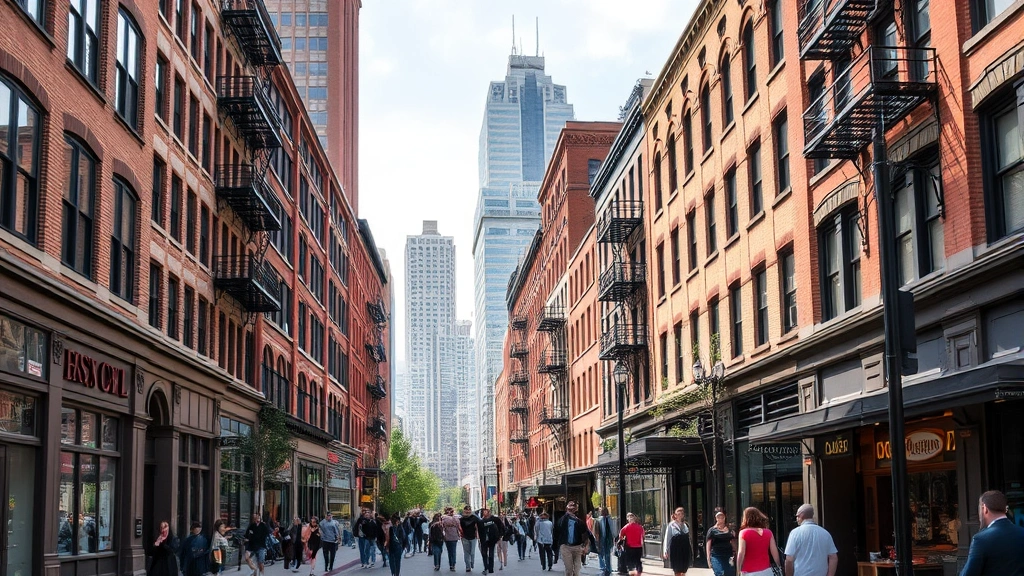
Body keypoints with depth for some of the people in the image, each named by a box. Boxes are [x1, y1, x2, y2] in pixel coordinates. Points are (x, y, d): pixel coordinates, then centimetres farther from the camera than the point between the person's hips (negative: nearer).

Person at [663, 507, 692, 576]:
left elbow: (689, 539, 13)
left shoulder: (686, 525, 7)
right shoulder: (671, 525, -5)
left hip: (685, 551, 4)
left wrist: (691, 552, 13)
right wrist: (665, 551, -13)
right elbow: (667, 538, -6)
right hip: (675, 551, -4)